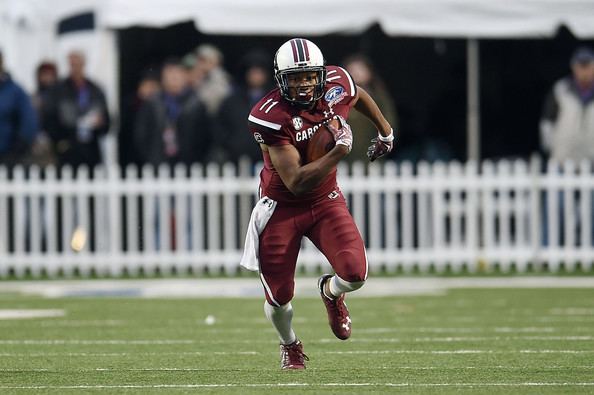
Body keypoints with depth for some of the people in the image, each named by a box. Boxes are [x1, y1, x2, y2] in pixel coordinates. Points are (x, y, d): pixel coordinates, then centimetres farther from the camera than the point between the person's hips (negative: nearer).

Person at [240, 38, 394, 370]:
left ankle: (331, 292, 21)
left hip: (326, 200, 3)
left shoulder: (337, 85, -13)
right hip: (282, 207, -3)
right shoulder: (271, 116, -27)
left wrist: (386, 132, 28)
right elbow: (296, 183, -29)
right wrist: (340, 151, -33)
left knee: (355, 273, -19)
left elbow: (359, 96, 15)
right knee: (279, 298, 2)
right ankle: (290, 345, 38)